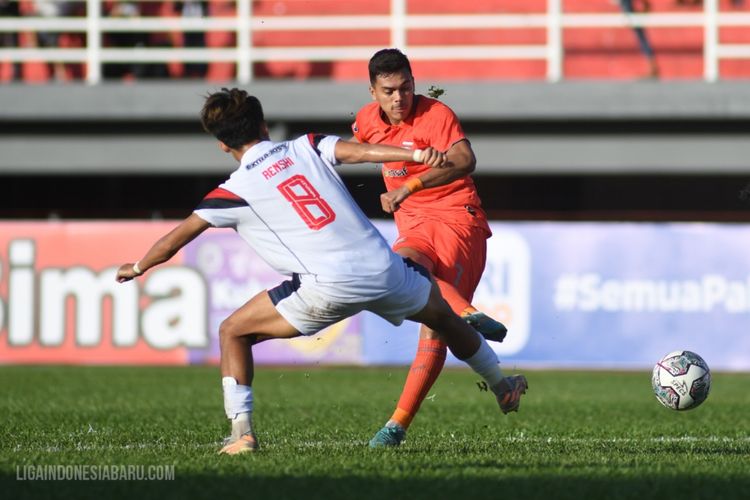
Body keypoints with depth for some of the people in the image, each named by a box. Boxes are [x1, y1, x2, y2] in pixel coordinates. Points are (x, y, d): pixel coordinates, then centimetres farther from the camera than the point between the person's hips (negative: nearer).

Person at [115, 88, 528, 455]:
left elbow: (175, 240, 10)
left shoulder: (237, 191, 4)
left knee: (233, 332, 12)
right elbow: (359, 151, -6)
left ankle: (242, 431, 0)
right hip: (383, 267, 4)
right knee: (442, 314, 32)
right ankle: (502, 389, 48)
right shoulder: (306, 148, 12)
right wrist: (416, 155, -14)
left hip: (328, 287, -4)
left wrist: (136, 269, 26)